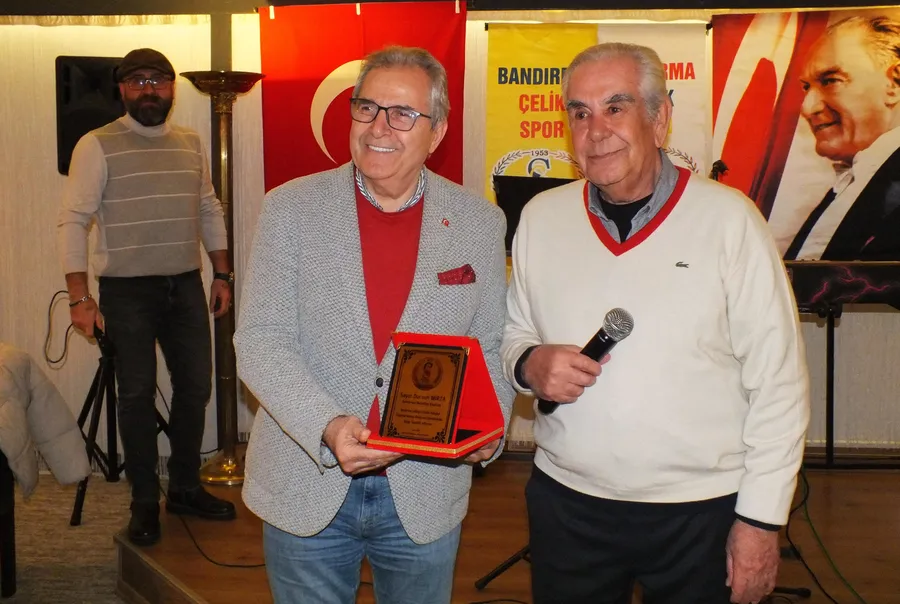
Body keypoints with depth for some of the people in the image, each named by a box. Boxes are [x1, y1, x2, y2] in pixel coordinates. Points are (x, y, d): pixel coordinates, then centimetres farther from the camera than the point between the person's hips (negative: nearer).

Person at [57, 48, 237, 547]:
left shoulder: (191, 144, 10)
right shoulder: (97, 146, -6)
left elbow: (210, 211, 17)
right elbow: (73, 220, -9)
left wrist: (222, 274, 11)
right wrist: (79, 297, -16)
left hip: (187, 286, 5)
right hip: (127, 290, -4)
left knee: (195, 387, 9)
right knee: (137, 395, 2)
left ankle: (185, 487, 25)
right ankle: (144, 502, 16)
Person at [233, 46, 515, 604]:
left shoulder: (481, 223, 0)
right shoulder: (290, 208, -4)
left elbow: (491, 347, 5)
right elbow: (261, 342, -8)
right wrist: (327, 427, -23)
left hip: (426, 495, 1)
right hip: (305, 490, 0)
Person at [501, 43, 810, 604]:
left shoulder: (728, 218, -10)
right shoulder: (541, 217, 1)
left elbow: (778, 383, -8)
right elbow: (514, 333, 12)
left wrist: (761, 519, -8)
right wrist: (528, 364, -10)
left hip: (700, 513, -3)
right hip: (567, 501, 3)